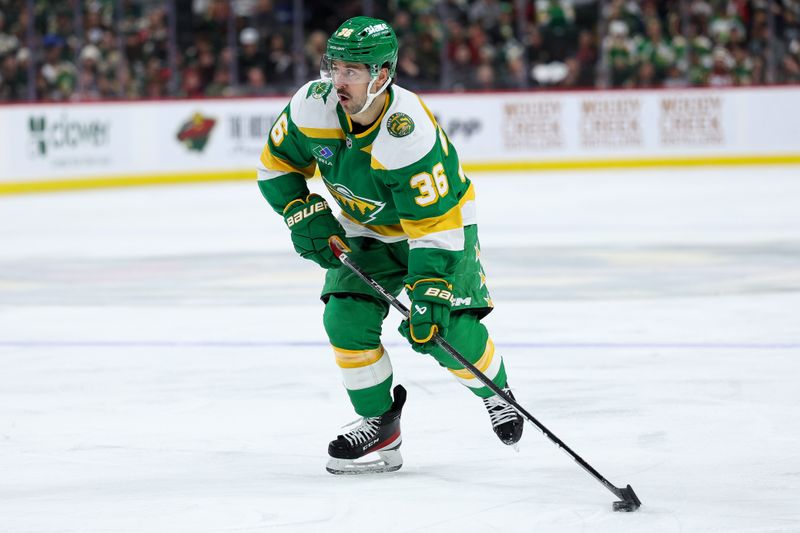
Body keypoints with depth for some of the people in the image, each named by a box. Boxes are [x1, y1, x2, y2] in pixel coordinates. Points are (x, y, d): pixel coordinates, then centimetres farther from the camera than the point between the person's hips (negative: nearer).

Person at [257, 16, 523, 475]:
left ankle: (495, 391, 16)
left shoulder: (411, 135, -37)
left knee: (445, 328, -16)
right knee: (347, 317, -14)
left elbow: (436, 226, -34)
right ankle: (380, 424, 3)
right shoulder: (312, 106, -21)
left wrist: (430, 292, -40)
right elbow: (277, 166, -2)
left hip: (439, 216, -5)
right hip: (366, 227, 5)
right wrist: (303, 214, -15)